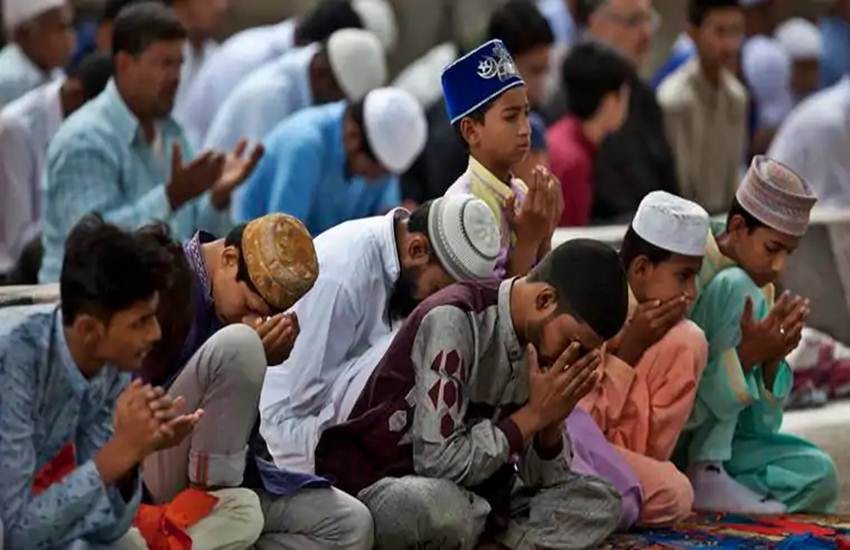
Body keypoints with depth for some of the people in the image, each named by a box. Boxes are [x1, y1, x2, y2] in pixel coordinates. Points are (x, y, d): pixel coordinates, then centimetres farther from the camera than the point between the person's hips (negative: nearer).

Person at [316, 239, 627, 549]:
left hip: (469, 495, 7)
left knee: (599, 503, -4)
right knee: (442, 507, -39)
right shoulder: (454, 320, -21)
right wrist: (533, 414, -19)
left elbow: (540, 479, 2)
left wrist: (552, 419, -17)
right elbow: (439, 463, -27)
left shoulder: (538, 338, 1)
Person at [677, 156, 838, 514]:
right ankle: (704, 476, -20)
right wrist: (747, 353, -28)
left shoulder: (762, 293, 7)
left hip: (708, 441, 6)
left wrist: (772, 359, -13)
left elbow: (760, 424, 4)